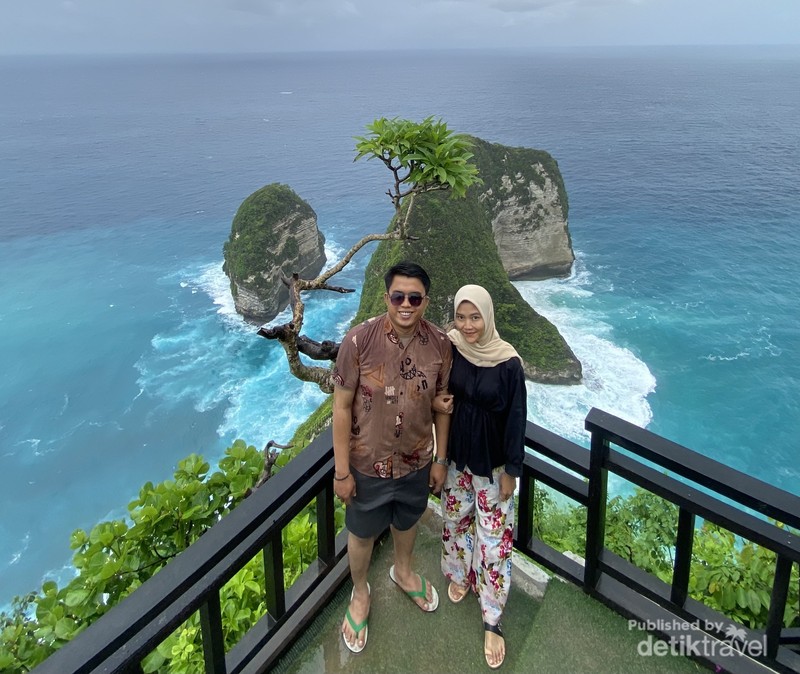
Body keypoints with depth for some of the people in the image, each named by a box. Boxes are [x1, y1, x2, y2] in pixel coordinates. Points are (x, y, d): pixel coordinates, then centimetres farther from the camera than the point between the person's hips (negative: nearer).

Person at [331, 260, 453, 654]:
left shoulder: (440, 344, -13)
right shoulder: (359, 341, -23)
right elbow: (342, 407, -16)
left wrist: (441, 459, 4)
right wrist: (341, 470, -12)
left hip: (416, 461, 3)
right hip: (368, 463, -3)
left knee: (407, 521, 28)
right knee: (362, 532, 19)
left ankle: (403, 571, 60)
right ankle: (360, 592, 49)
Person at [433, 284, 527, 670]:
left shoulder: (508, 362, -19)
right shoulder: (448, 349, -11)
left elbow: (516, 418, -12)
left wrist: (512, 470, -8)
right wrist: (435, 402, -16)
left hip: (492, 461, -3)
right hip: (455, 454, 3)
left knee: (494, 537, 4)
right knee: (455, 517, 22)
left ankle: (492, 622, 19)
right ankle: (459, 574, 50)